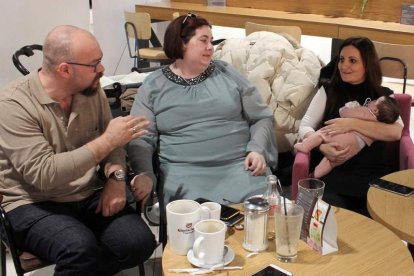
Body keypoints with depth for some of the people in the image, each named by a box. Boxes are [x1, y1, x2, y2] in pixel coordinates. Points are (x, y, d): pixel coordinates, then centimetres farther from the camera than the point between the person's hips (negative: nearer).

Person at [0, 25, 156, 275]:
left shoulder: (92, 89, 0)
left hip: (88, 196, 6)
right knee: (80, 248, -35)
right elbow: (44, 174, -27)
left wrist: (116, 176, -13)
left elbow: (112, 143, 9)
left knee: (139, 243, -18)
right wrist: (106, 141, -25)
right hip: (34, 204, -5)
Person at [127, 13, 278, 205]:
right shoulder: (153, 86, 8)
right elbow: (140, 138, 4)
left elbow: (262, 118, 13)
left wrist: (258, 150, -5)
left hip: (240, 163, 2)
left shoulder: (227, 74, 12)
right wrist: (144, 173, -15)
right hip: (186, 170, -1)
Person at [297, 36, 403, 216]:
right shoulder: (328, 91, 13)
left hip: (373, 177, 1)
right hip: (333, 173, 0)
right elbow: (305, 127, 4)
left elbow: (396, 132, -7)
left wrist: (353, 124, -15)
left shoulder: (384, 96, 12)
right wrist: (323, 147, -18)